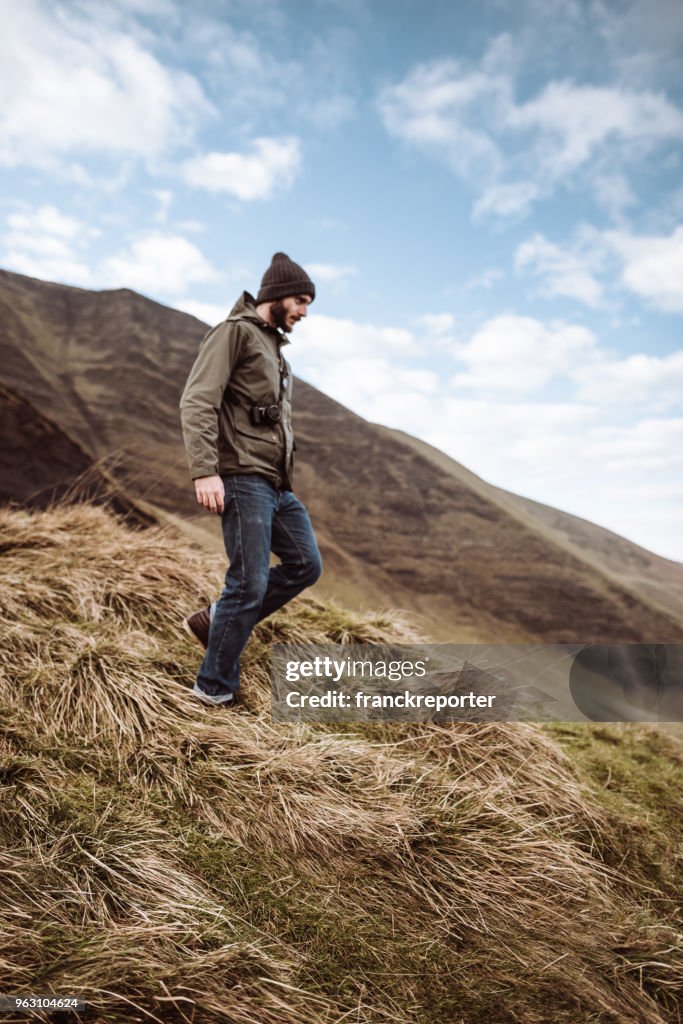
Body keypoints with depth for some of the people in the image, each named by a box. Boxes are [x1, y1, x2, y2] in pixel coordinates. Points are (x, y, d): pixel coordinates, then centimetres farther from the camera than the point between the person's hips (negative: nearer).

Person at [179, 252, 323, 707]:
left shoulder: (274, 346, 22)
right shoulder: (235, 332, -5)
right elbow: (197, 402, -15)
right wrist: (205, 471, -24)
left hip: (277, 485, 9)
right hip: (244, 480, -9)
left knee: (306, 565, 9)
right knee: (250, 582, -7)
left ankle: (217, 619, 18)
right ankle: (215, 689, 8)